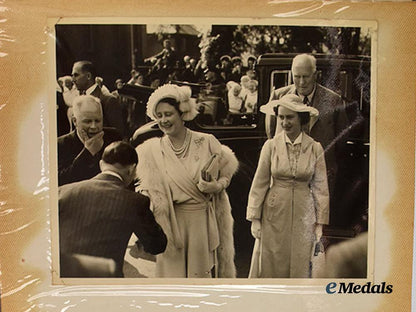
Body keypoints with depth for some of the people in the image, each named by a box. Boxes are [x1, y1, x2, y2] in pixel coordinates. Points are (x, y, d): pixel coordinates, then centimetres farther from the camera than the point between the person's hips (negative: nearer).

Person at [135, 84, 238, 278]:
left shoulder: (206, 142, -2)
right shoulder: (152, 150, 2)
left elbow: (227, 172, 7)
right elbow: (149, 191, 4)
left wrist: (217, 186, -12)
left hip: (204, 222, 0)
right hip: (171, 223, 1)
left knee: (202, 273, 7)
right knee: (172, 271, 5)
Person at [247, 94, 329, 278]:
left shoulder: (315, 148, -2)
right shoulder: (271, 145, -3)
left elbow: (320, 187, 3)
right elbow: (259, 183, 0)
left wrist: (320, 223, 2)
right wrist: (255, 219, -2)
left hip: (303, 215, 1)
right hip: (274, 214, 0)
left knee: (299, 266, 8)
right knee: (269, 265, 5)